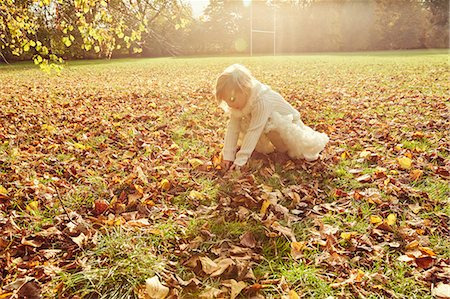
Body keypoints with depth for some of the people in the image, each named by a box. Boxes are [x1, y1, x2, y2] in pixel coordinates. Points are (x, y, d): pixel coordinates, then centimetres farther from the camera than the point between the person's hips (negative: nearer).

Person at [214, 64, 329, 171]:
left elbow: (254, 131, -43)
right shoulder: (238, 102, -18)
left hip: (287, 123, -6)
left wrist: (240, 160, -43)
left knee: (302, 151, -26)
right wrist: (228, 156, -27)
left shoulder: (262, 101, -42)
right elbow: (233, 127, -20)